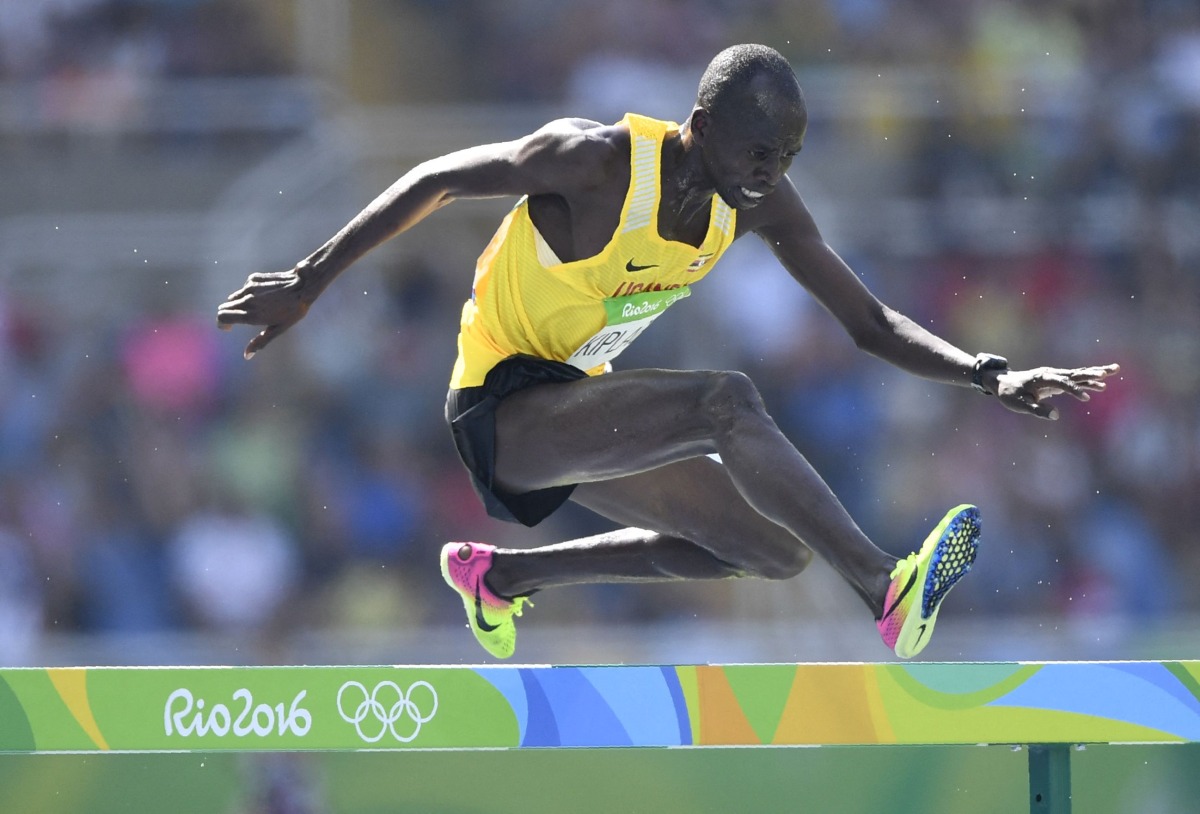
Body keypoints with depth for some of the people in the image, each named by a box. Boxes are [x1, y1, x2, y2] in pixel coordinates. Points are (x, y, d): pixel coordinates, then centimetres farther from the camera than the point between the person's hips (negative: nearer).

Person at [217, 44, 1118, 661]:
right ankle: (890, 594, -36)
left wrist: (993, 376, -14)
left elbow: (870, 323, 0)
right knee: (725, 401, -30)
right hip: (500, 411, -8)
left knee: (777, 552, 11)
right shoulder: (596, 160, -24)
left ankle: (501, 574, 23)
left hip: (578, 409, 8)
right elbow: (434, 181, -14)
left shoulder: (762, 204, -6)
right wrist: (308, 283, -12)